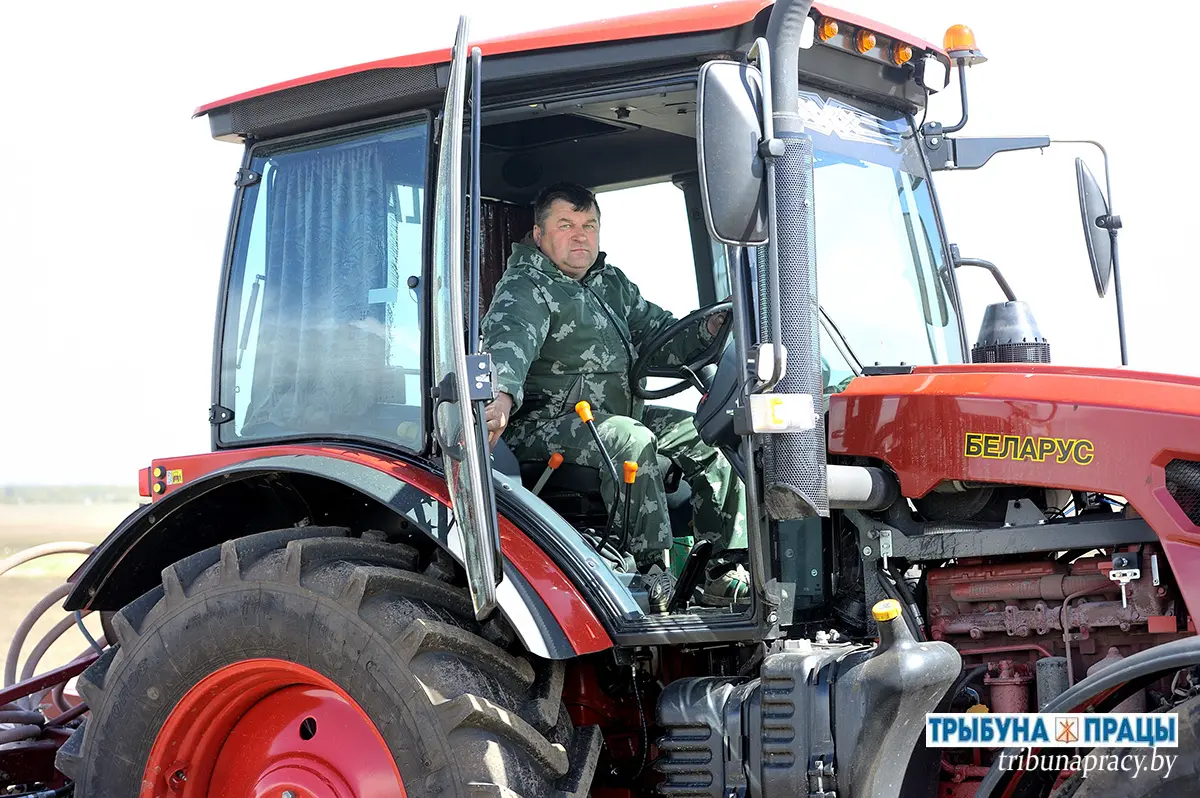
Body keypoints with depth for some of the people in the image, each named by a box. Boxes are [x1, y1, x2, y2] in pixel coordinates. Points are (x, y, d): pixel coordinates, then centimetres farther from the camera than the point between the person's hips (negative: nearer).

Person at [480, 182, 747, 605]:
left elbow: (659, 335, 23)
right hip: (544, 423, -9)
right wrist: (503, 394, -54)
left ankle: (727, 576, -1)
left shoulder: (611, 283, 18)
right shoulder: (524, 288, -10)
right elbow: (511, 337, -31)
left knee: (705, 435, 0)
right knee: (632, 441, -34)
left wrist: (706, 331, -1)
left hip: (613, 413, 9)